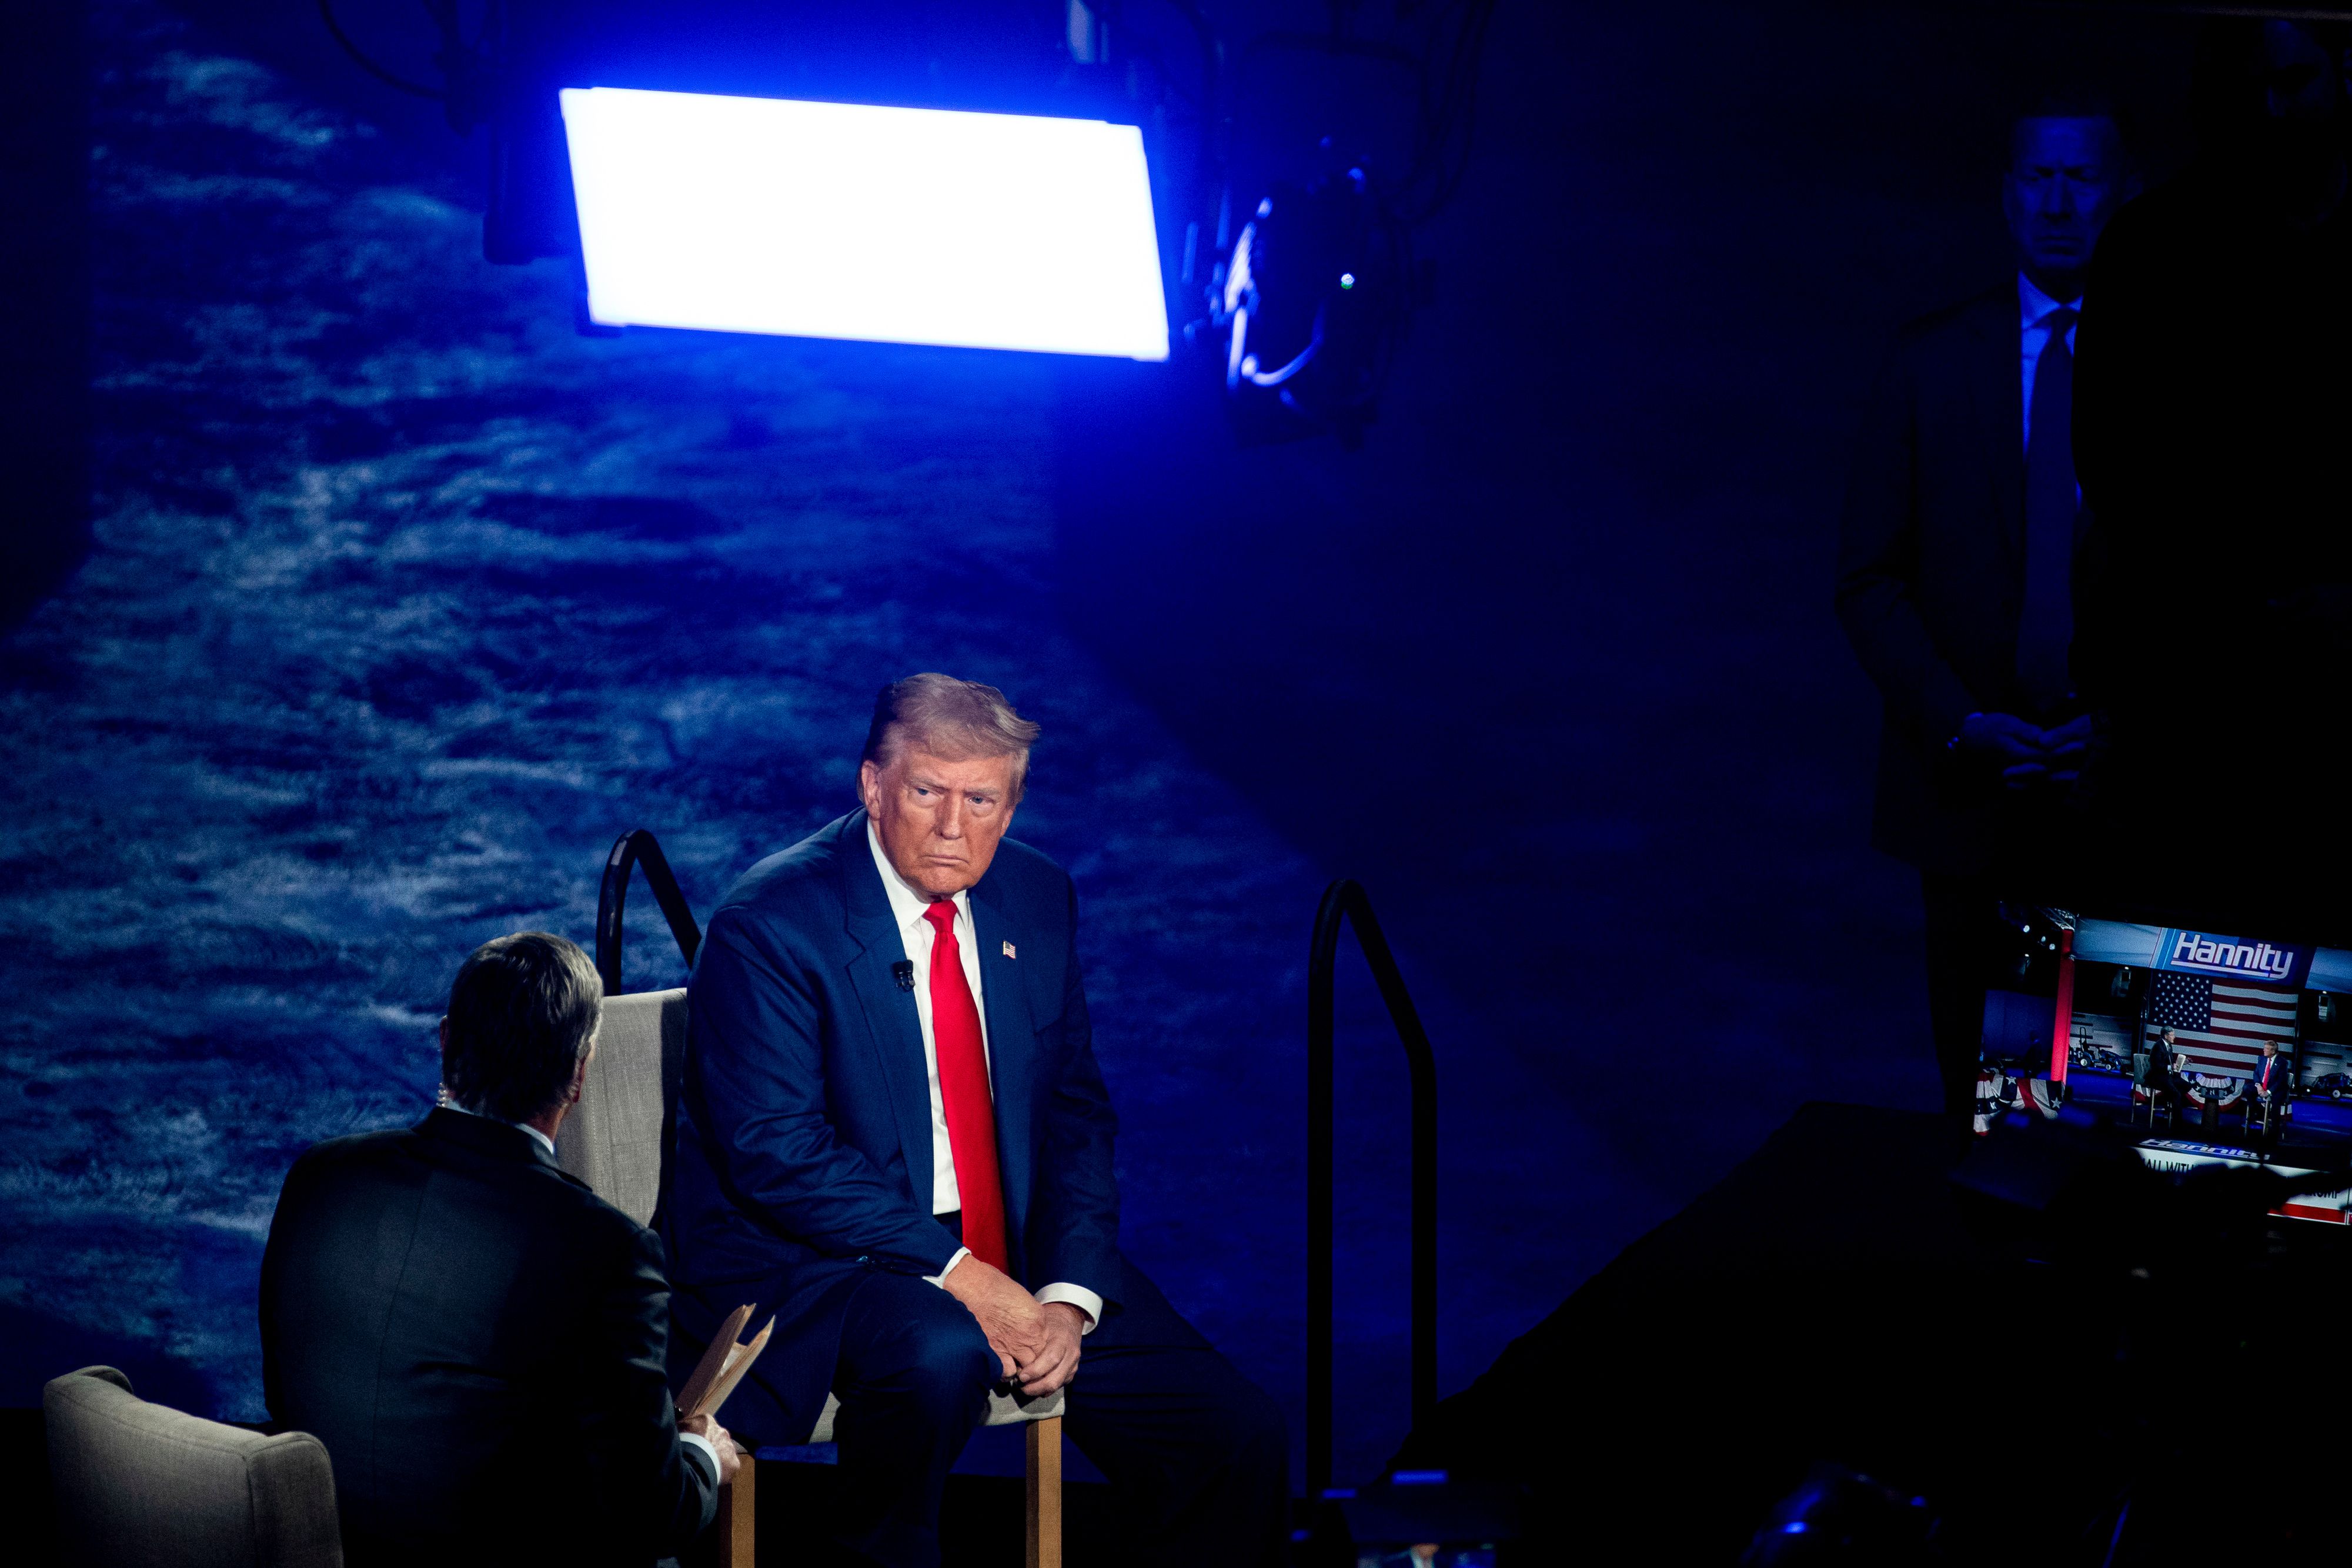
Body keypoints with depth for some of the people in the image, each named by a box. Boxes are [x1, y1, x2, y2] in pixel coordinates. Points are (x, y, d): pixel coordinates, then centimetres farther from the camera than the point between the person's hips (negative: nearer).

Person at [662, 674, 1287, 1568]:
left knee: (1241, 1440, -7)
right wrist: (958, 1276, -25)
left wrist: (1070, 1295, -8)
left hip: (1011, 1254, 6)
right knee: (942, 1355, -39)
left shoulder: (1037, 902, 6)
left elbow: (1075, 1113, 9)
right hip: (811, 1262, -6)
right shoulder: (769, 923, -14)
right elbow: (777, 1156, -19)